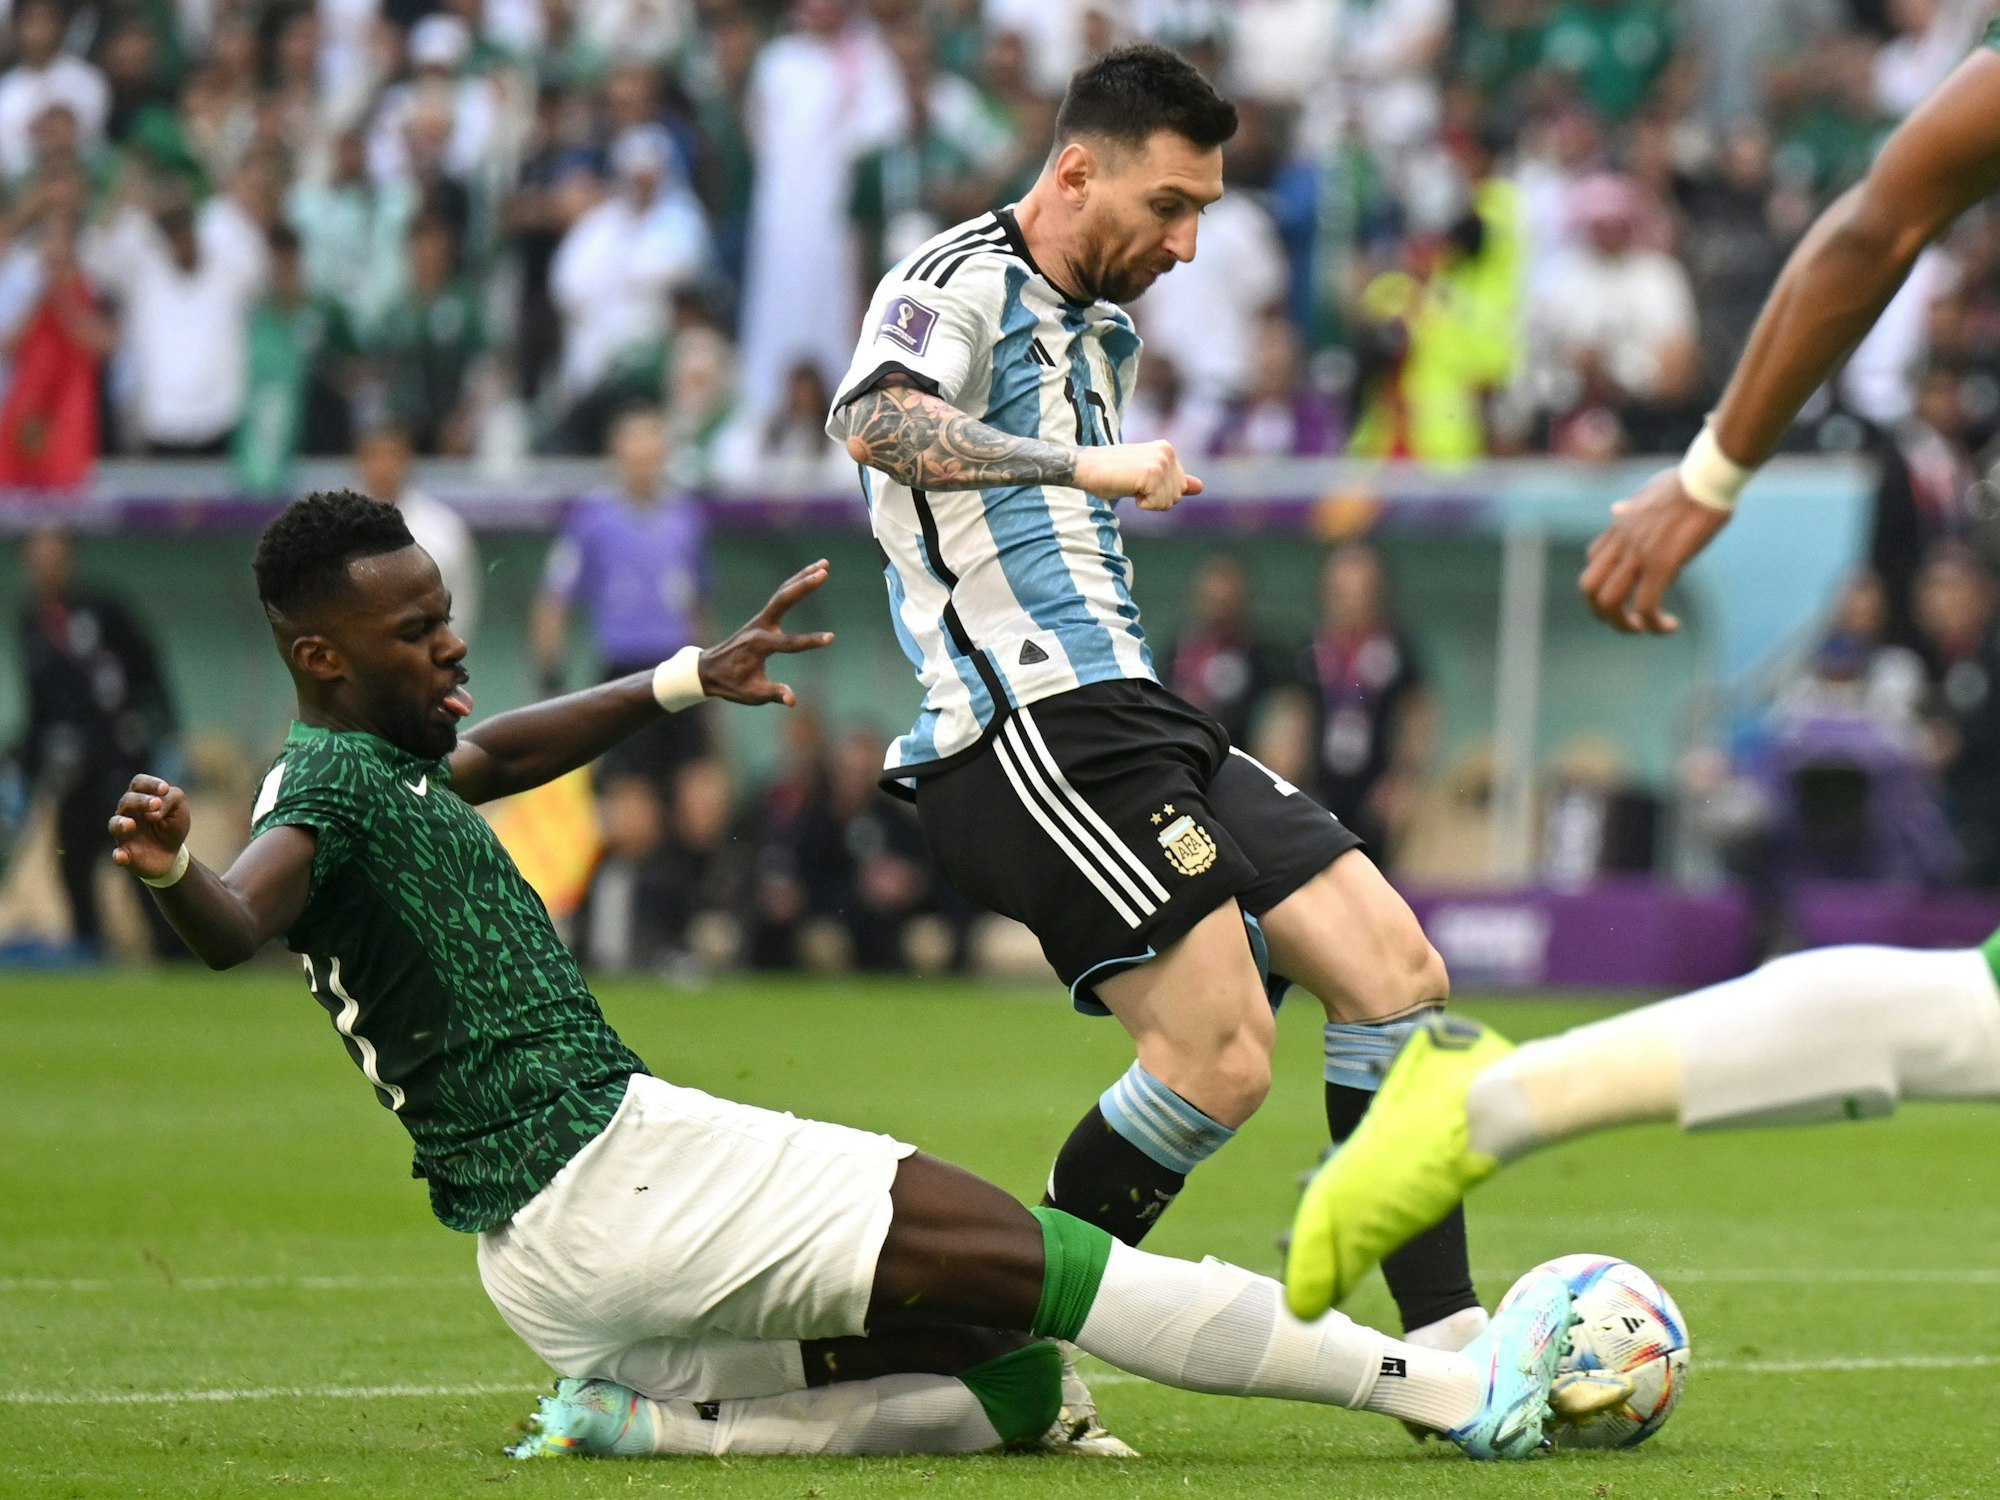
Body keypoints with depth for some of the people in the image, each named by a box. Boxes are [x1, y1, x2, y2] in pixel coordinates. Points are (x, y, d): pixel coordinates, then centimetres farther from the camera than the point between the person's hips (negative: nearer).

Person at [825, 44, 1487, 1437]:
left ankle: (1446, 1350, 3)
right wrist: (1093, 467, -31)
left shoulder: (1104, 329, 24)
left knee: (1397, 969, 0)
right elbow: (876, 421, -28)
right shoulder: (962, 281, -6)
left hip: (1131, 719, 10)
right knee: (1221, 1056, -18)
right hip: (1032, 731, -10)